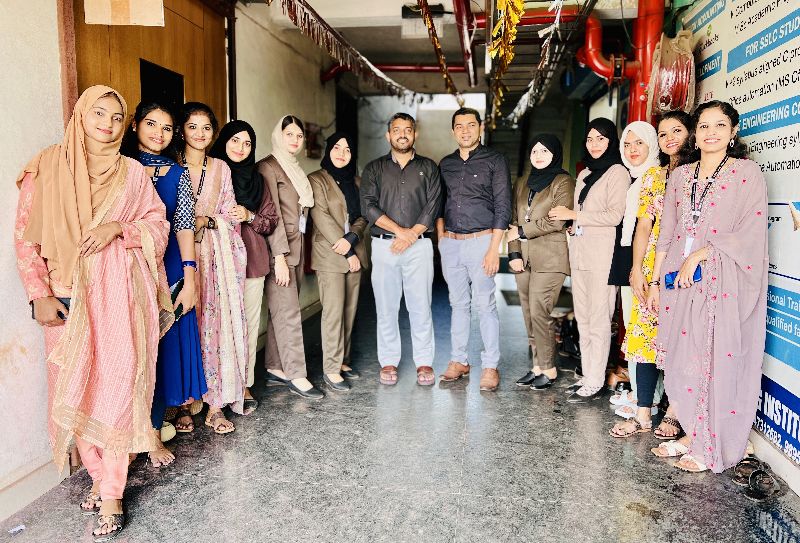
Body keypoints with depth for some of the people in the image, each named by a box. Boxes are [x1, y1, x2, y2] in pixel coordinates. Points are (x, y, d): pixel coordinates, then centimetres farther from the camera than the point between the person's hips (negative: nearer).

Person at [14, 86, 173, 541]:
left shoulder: (132, 173, 7)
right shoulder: (48, 166, 3)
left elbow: (159, 226, 8)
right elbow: (26, 235, 2)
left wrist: (119, 227, -11)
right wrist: (40, 294, -6)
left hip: (121, 297, 0)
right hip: (68, 298, 1)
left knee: (116, 387, -3)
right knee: (76, 390, 5)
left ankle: (112, 492, 8)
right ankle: (100, 477, 22)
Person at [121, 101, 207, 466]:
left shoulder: (178, 174, 9)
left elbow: (184, 227, 0)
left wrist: (190, 280, -6)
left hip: (170, 267, 2)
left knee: (170, 341, 7)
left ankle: (181, 405, 23)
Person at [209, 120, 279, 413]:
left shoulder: (256, 179, 15)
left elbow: (271, 221, 13)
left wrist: (249, 216, -5)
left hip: (252, 259, 3)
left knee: (249, 322, 3)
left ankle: (245, 384, 12)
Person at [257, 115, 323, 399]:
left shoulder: (295, 169, 19)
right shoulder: (268, 167, -6)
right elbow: (272, 214, -14)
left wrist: (299, 252, 11)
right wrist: (280, 257, -19)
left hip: (296, 248, 8)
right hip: (278, 249, -8)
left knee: (282, 311, 10)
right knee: (288, 313, -7)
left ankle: (275, 370, 17)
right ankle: (296, 375, -2)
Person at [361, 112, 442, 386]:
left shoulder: (428, 167, 12)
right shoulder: (374, 168, 11)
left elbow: (433, 204, 1)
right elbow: (368, 205, -1)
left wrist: (412, 234, -11)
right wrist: (399, 230, -12)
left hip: (419, 245, 0)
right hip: (383, 245, 1)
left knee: (420, 306, 0)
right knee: (386, 307, 3)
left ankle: (424, 362, 10)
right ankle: (388, 362, 13)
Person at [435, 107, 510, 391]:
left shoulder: (494, 160, 0)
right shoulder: (446, 164, 14)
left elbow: (503, 207, -5)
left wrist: (494, 249, -12)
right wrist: (440, 240, 8)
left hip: (481, 240, -4)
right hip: (450, 243, 5)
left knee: (485, 305, -3)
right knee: (459, 304, 10)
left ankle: (490, 366, 6)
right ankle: (459, 361, 19)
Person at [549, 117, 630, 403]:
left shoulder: (617, 172, -4)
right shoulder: (584, 174, 20)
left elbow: (615, 215, -13)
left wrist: (573, 215, -10)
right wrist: (572, 225, 8)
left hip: (602, 254, -8)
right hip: (580, 253, 8)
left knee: (599, 320, -5)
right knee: (583, 319, 10)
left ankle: (595, 383, 1)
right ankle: (587, 376, 18)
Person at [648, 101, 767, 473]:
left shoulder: (747, 173, 0)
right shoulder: (680, 176, 13)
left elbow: (750, 232, -9)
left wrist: (698, 255, -15)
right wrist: (655, 281, 9)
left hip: (724, 285, -4)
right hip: (681, 284, 5)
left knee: (718, 362, 0)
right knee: (684, 359, 7)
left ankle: (711, 447, 12)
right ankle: (693, 435, 20)